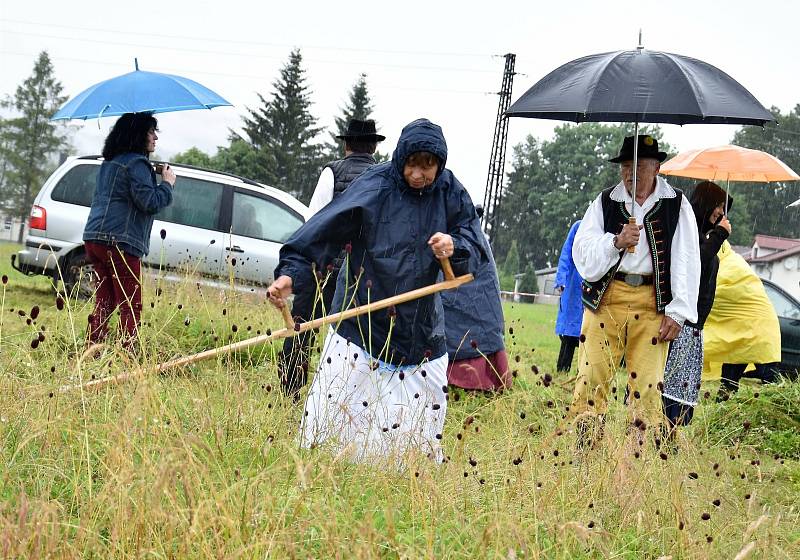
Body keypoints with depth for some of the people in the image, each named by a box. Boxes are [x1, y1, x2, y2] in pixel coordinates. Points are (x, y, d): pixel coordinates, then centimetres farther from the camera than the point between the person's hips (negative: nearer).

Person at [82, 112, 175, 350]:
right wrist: (167, 183, -2)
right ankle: (128, 352, -8)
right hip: (121, 241, -9)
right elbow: (149, 202, -17)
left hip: (95, 238, 9)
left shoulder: (108, 163, 18)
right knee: (130, 305, -4)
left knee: (104, 302, 12)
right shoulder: (136, 164, -11)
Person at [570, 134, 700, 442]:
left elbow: (687, 261, 4)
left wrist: (677, 311, -2)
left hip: (653, 303, -1)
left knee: (647, 382, -4)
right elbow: (582, 252, 6)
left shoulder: (676, 205, 7)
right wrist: (616, 242, -12)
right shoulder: (604, 202, 11)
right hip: (605, 298, 1)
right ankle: (585, 446, -3)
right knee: (592, 375, -7)